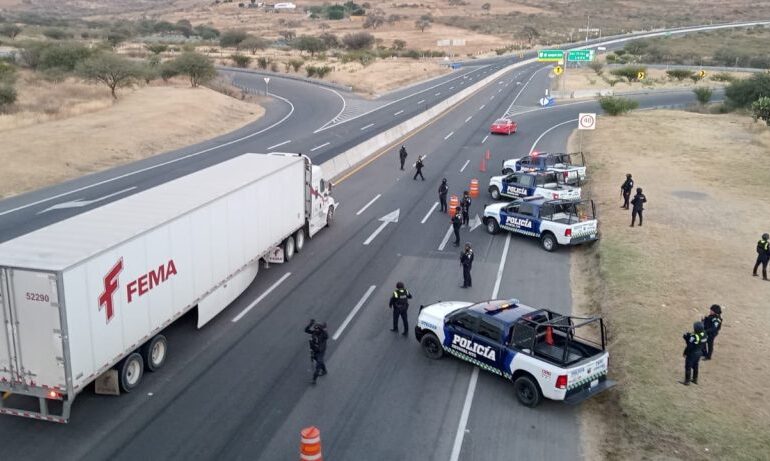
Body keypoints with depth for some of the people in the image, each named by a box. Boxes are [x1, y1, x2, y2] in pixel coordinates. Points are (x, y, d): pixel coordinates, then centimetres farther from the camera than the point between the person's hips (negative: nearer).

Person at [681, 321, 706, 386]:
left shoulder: (694, 337, -31)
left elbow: (689, 346, -24)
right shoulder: (704, 334, -9)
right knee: (695, 366, 24)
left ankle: (687, 381, 16)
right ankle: (695, 379, 38)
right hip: (699, 353, 7)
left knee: (688, 367, 8)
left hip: (692, 354, -7)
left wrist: (685, 353, -7)